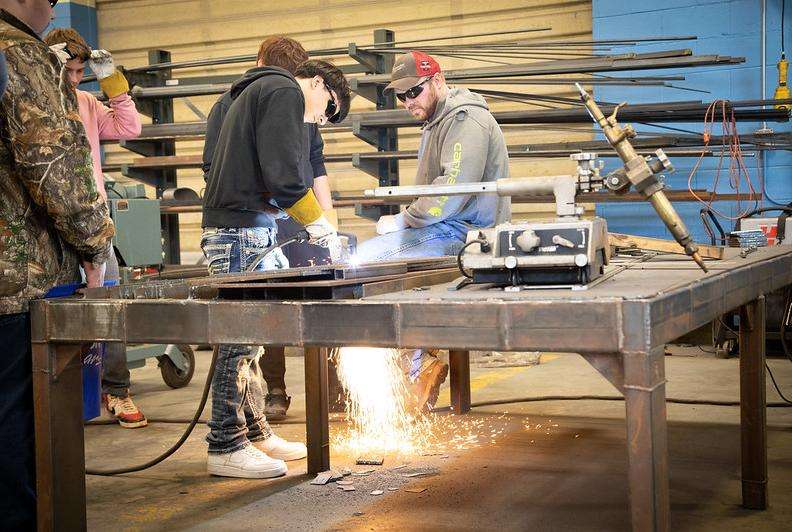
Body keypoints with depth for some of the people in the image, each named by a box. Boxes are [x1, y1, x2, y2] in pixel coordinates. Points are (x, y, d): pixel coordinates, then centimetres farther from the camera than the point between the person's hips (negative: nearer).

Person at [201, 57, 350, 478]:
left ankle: (256, 435, 21)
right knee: (240, 338, -8)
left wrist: (273, 244, 18)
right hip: (242, 230, -11)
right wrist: (321, 226, -7)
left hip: (240, 230, 11)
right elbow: (282, 176, -17)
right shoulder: (286, 92, -5)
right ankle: (226, 448, -4)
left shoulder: (259, 91, 27)